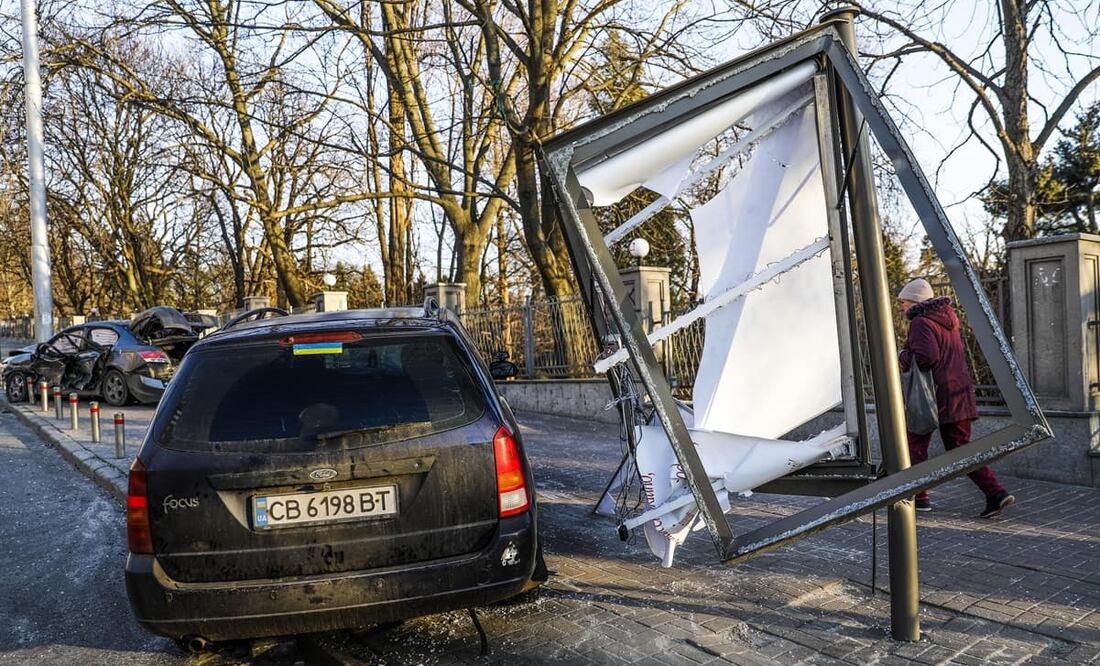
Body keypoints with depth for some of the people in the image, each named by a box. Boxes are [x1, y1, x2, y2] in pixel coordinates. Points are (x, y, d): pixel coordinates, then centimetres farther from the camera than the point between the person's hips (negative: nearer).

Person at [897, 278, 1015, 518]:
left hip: (934, 394, -8)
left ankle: (918, 496, 12)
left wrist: (903, 358, -9)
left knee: (916, 446, 8)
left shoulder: (921, 322, -12)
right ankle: (996, 493, 1)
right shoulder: (948, 319, 16)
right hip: (960, 393, 8)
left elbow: (926, 356, -26)